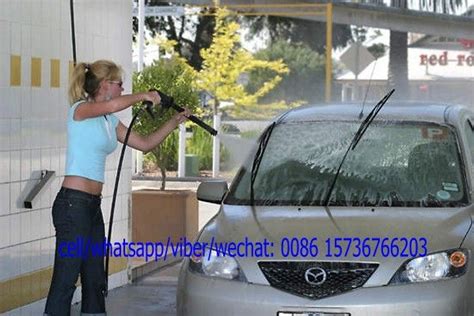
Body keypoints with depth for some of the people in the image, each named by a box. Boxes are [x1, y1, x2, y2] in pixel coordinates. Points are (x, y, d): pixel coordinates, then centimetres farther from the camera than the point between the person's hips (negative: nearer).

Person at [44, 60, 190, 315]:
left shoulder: (110, 121, 17)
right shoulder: (79, 109, -8)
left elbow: (145, 144, 21)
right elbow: (112, 105, -30)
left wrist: (174, 122, 15)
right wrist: (142, 96, -15)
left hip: (92, 205, 9)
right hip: (73, 203, -9)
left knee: (94, 279, 11)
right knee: (65, 281, -11)